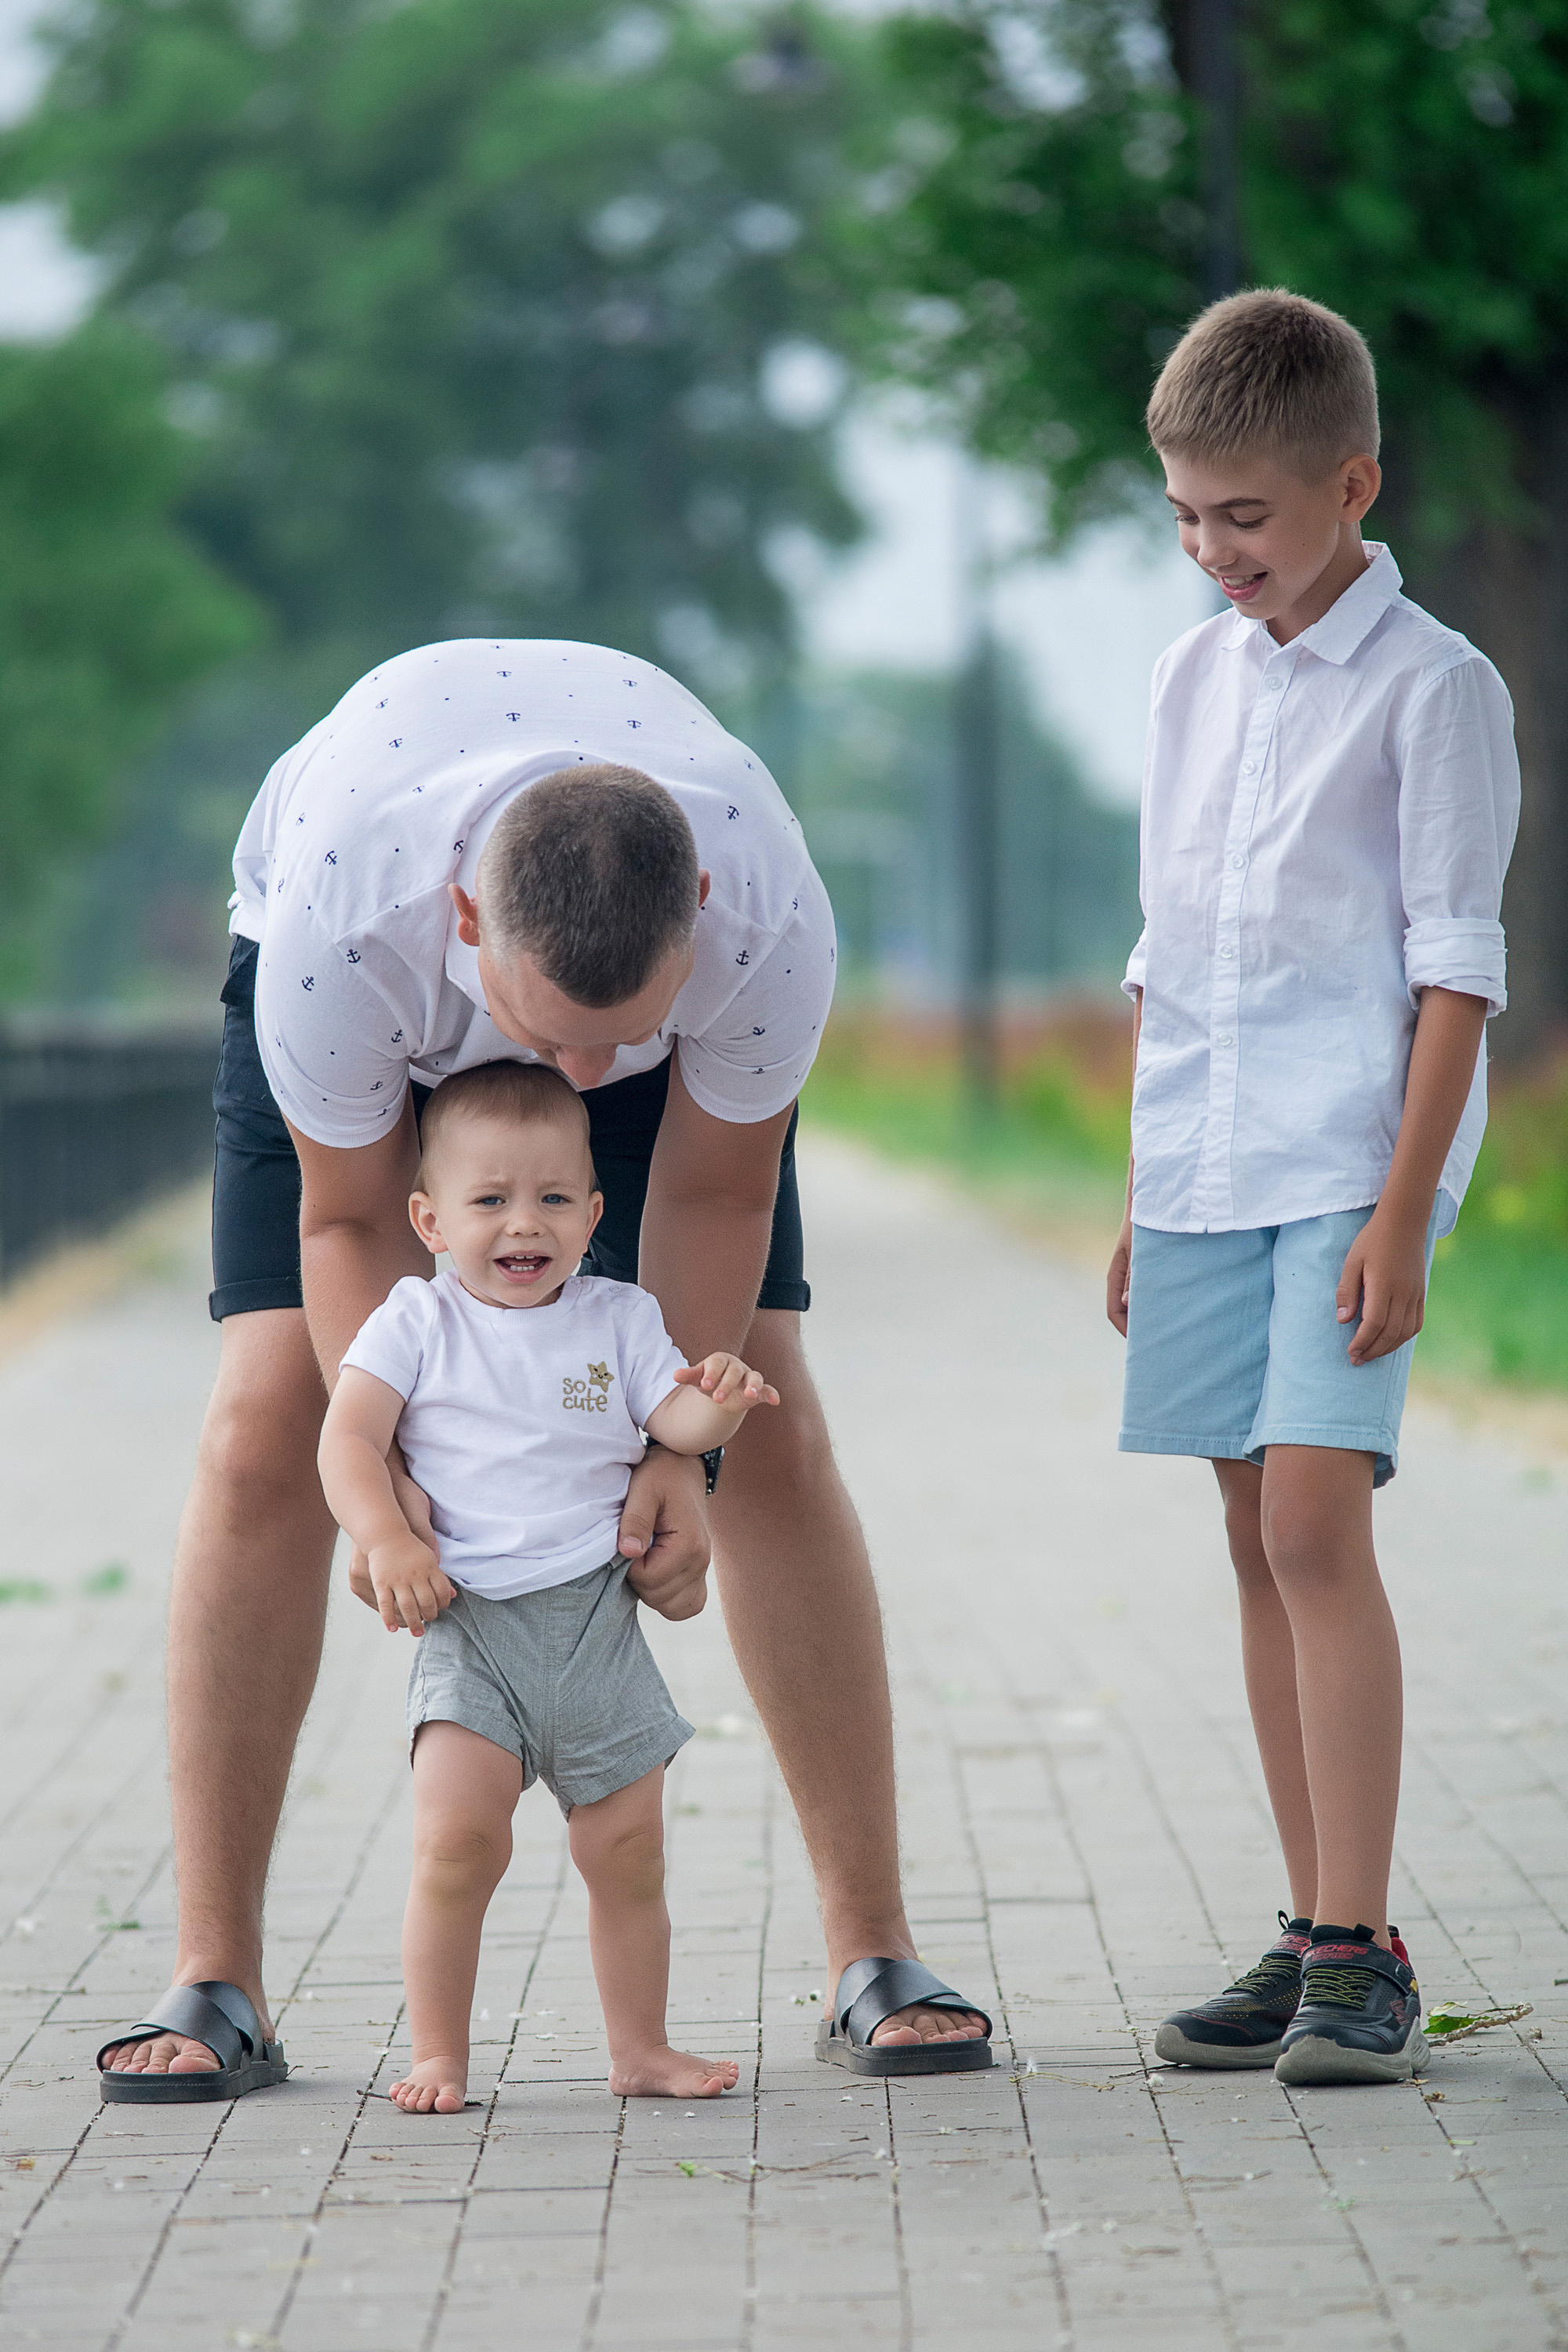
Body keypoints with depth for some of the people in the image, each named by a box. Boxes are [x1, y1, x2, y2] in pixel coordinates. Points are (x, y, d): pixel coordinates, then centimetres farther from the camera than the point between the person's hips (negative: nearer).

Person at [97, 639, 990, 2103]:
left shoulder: (769, 921, -41)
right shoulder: (335, 925, -44)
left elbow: (715, 1192, -20)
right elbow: (351, 1215, -25)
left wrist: (684, 1440, -26)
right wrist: (383, 1465, -36)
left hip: (671, 983, 1)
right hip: (375, 991, -1)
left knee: (773, 1428, -9)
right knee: (264, 1429, -13)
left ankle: (874, 1961, 0)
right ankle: (212, 1984, -7)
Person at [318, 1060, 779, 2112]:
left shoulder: (619, 1318, 10)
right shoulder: (418, 1323, 2)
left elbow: (672, 1417, 3)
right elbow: (348, 1438, -4)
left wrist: (719, 1404, -20)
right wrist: (388, 1541, -19)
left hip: (596, 1618, 3)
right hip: (467, 1617, -3)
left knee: (628, 1848, 6)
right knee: (458, 1839, -16)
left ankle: (641, 2049, 19)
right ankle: (439, 2056, -5)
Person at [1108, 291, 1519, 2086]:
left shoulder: (1433, 689, -6)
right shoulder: (1191, 677, 13)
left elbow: (1457, 971, -8)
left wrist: (1401, 1214, -14)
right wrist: (1143, 1197, 17)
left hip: (1350, 1172, -6)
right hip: (1203, 1169, 6)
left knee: (1316, 1524, -15)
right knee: (1258, 1545, 7)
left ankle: (1362, 1956, -12)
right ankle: (1311, 1937, 13)